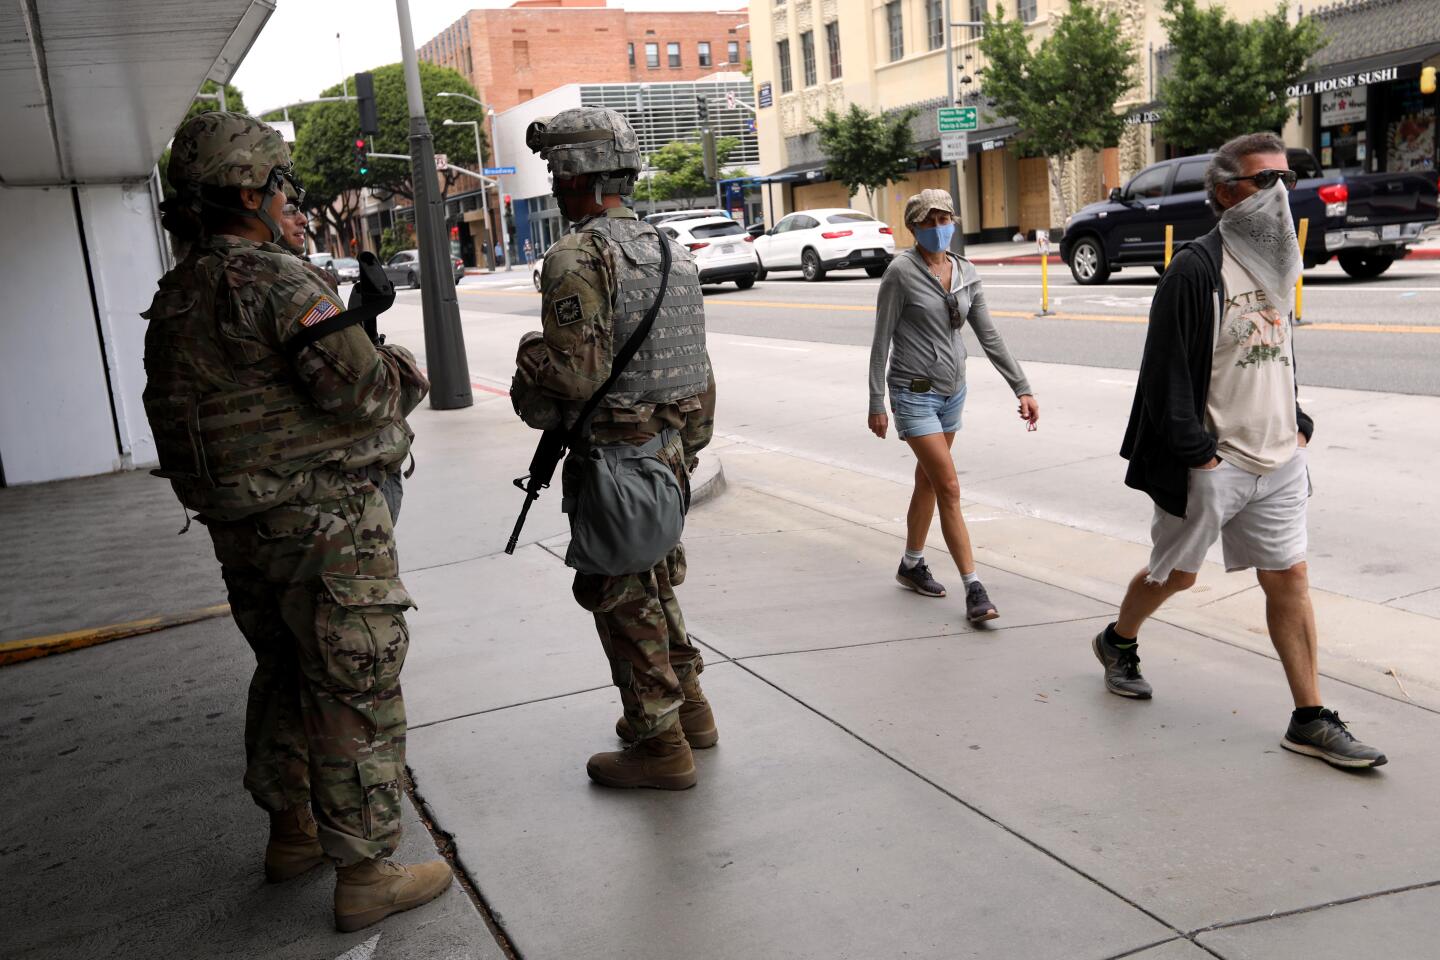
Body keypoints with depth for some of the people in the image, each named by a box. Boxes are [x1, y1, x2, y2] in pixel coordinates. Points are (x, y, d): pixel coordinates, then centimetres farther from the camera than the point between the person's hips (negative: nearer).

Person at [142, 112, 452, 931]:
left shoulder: (174, 299, 11)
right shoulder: (275, 280, -17)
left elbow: (240, 399, 13)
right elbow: (360, 390, -22)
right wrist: (401, 372, -1)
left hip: (239, 528, 9)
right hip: (323, 525, -9)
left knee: (287, 677, 23)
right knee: (357, 691, 0)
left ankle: (292, 833, 38)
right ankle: (367, 873, 10)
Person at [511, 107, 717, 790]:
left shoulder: (578, 259, -17)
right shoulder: (670, 250, 9)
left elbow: (576, 375, -24)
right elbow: (699, 368, 13)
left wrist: (529, 383, -3)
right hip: (669, 449, 8)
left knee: (623, 597, 4)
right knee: (654, 584, 22)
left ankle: (660, 744, 13)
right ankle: (688, 707, 34)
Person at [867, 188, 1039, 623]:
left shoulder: (966, 273, 4)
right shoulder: (901, 272, -12)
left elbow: (989, 336, 7)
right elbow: (881, 340, -10)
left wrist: (1022, 388, 2)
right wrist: (876, 404, -11)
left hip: (952, 392, 6)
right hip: (914, 394, -6)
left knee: (927, 482, 17)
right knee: (949, 488, -10)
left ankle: (911, 565, 34)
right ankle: (974, 590, -8)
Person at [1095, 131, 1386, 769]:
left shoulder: (1276, 264, 12)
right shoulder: (1196, 269, -14)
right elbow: (1167, 369, -17)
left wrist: (1299, 425, 13)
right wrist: (1197, 452, -19)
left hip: (1278, 461, 7)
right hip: (1211, 463, -7)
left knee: (1287, 578, 5)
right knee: (1175, 573, 10)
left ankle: (1310, 721, 11)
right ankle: (1118, 643, 38)